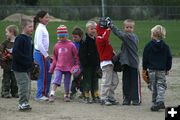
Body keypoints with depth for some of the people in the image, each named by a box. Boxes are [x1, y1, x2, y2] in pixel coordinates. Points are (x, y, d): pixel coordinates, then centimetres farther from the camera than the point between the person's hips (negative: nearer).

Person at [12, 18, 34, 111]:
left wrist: (31, 61, 8)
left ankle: (24, 103, 20)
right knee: (24, 85, -11)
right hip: (20, 68, -9)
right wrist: (27, 62, -20)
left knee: (28, 86, 12)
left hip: (27, 68, 9)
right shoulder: (20, 39, -16)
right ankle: (23, 104, -5)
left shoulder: (29, 39, 12)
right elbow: (16, 53, -22)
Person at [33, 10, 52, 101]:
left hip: (43, 54, 10)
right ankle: (39, 95, -1)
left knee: (48, 74, 13)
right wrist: (46, 55, -18)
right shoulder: (40, 29, -14)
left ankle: (45, 93, 20)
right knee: (42, 75, -6)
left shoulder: (43, 28, 15)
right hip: (40, 54, -10)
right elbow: (39, 44, -21)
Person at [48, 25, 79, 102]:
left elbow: (76, 57, 2)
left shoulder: (71, 45, -3)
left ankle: (66, 95, 21)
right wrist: (52, 68, 14)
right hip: (59, 67, 1)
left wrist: (76, 66, -3)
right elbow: (55, 58, 15)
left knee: (67, 82, 6)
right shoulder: (57, 45, 6)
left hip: (68, 67, -1)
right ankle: (52, 94, -24)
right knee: (56, 79, -16)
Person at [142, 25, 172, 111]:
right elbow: (169, 59, 5)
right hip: (162, 70, 0)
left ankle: (155, 102, 9)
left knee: (153, 87, 8)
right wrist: (167, 69, 17)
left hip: (151, 69, 0)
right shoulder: (165, 47, 0)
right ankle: (160, 101, -17)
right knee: (161, 86, 4)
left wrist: (144, 69, 9)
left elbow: (145, 59, -1)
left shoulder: (148, 46, -4)